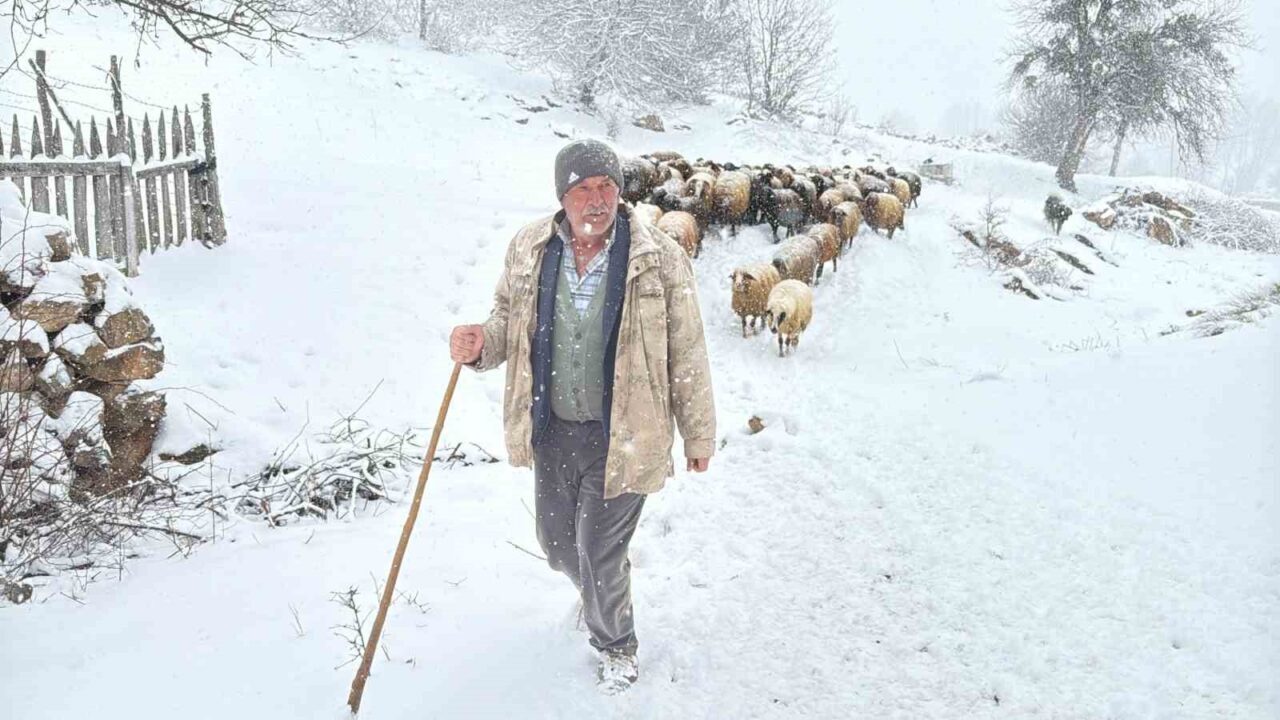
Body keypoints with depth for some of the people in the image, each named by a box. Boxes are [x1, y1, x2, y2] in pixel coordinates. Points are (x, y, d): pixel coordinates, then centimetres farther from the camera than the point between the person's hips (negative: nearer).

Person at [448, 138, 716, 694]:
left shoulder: (659, 259, -16)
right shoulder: (530, 249, -5)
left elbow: (687, 357, -8)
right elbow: (509, 323, 9)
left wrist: (698, 436, 0)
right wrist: (479, 343, -15)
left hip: (622, 437, -4)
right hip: (552, 429, 5)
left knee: (600, 556, 5)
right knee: (557, 543, 22)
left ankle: (616, 646, 38)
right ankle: (598, 594, 58)